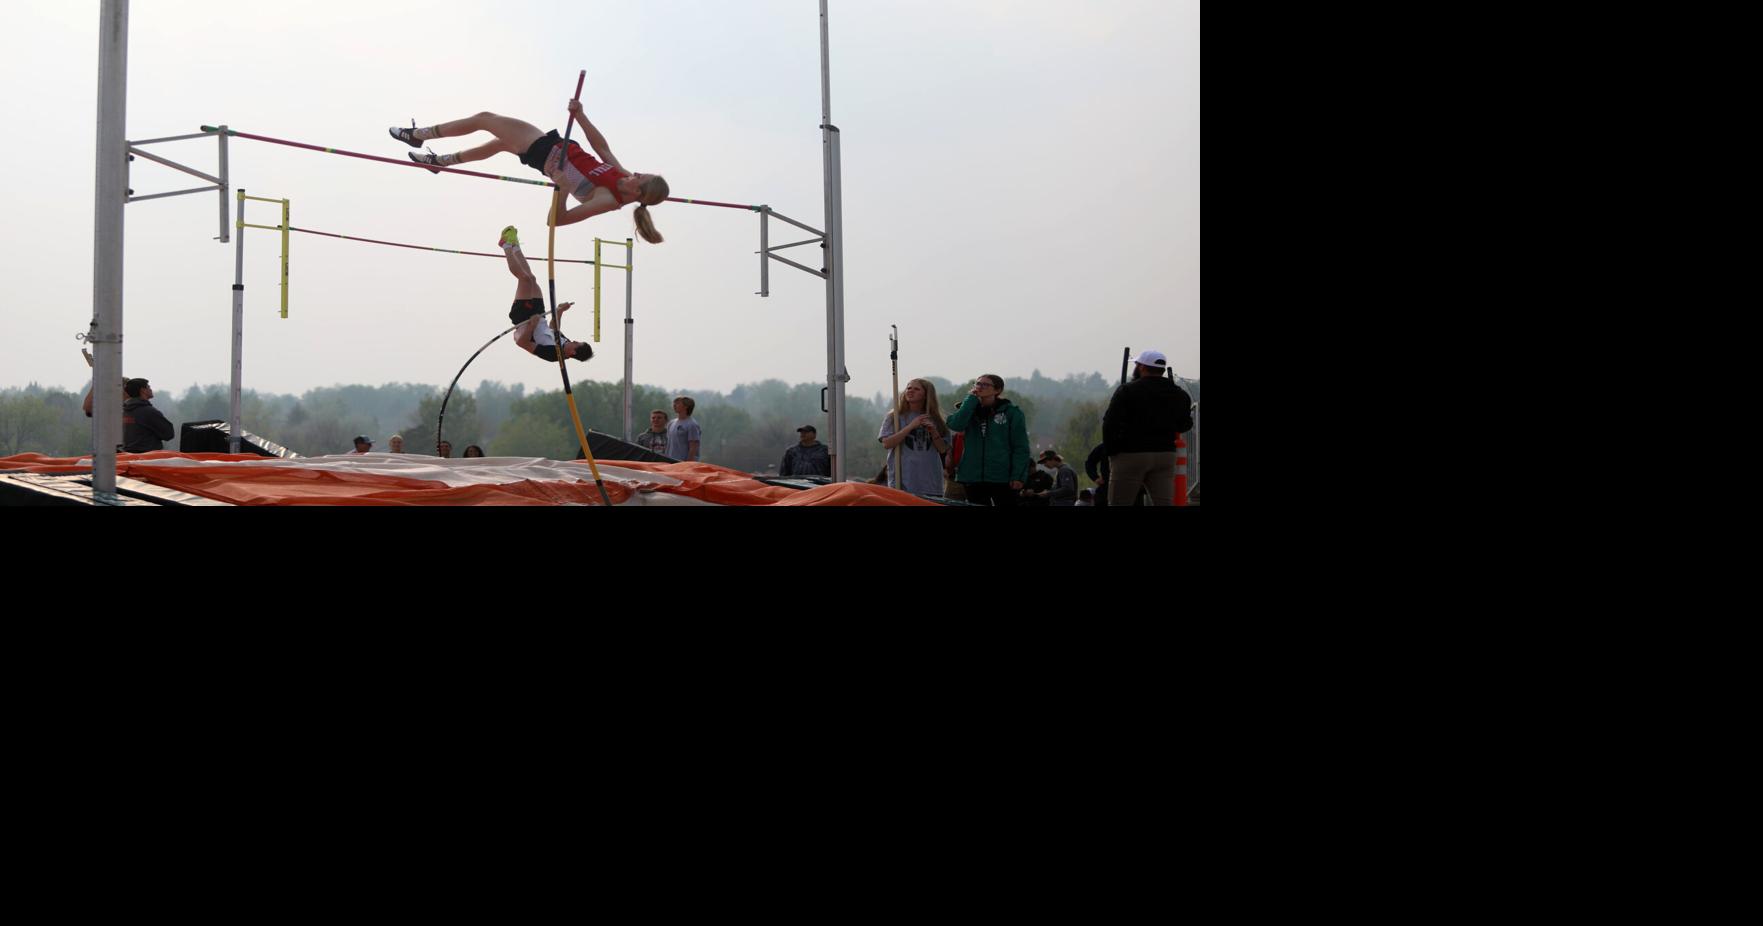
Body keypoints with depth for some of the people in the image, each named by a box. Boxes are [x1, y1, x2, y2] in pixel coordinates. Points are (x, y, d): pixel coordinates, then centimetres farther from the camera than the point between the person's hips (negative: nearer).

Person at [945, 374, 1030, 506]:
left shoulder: (1011, 412, 0)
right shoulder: (969, 410, 12)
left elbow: (1020, 447, -4)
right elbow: (955, 425, -10)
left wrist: (1018, 476, -14)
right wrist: (971, 399, -6)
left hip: (1002, 478, -4)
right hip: (973, 477, 4)